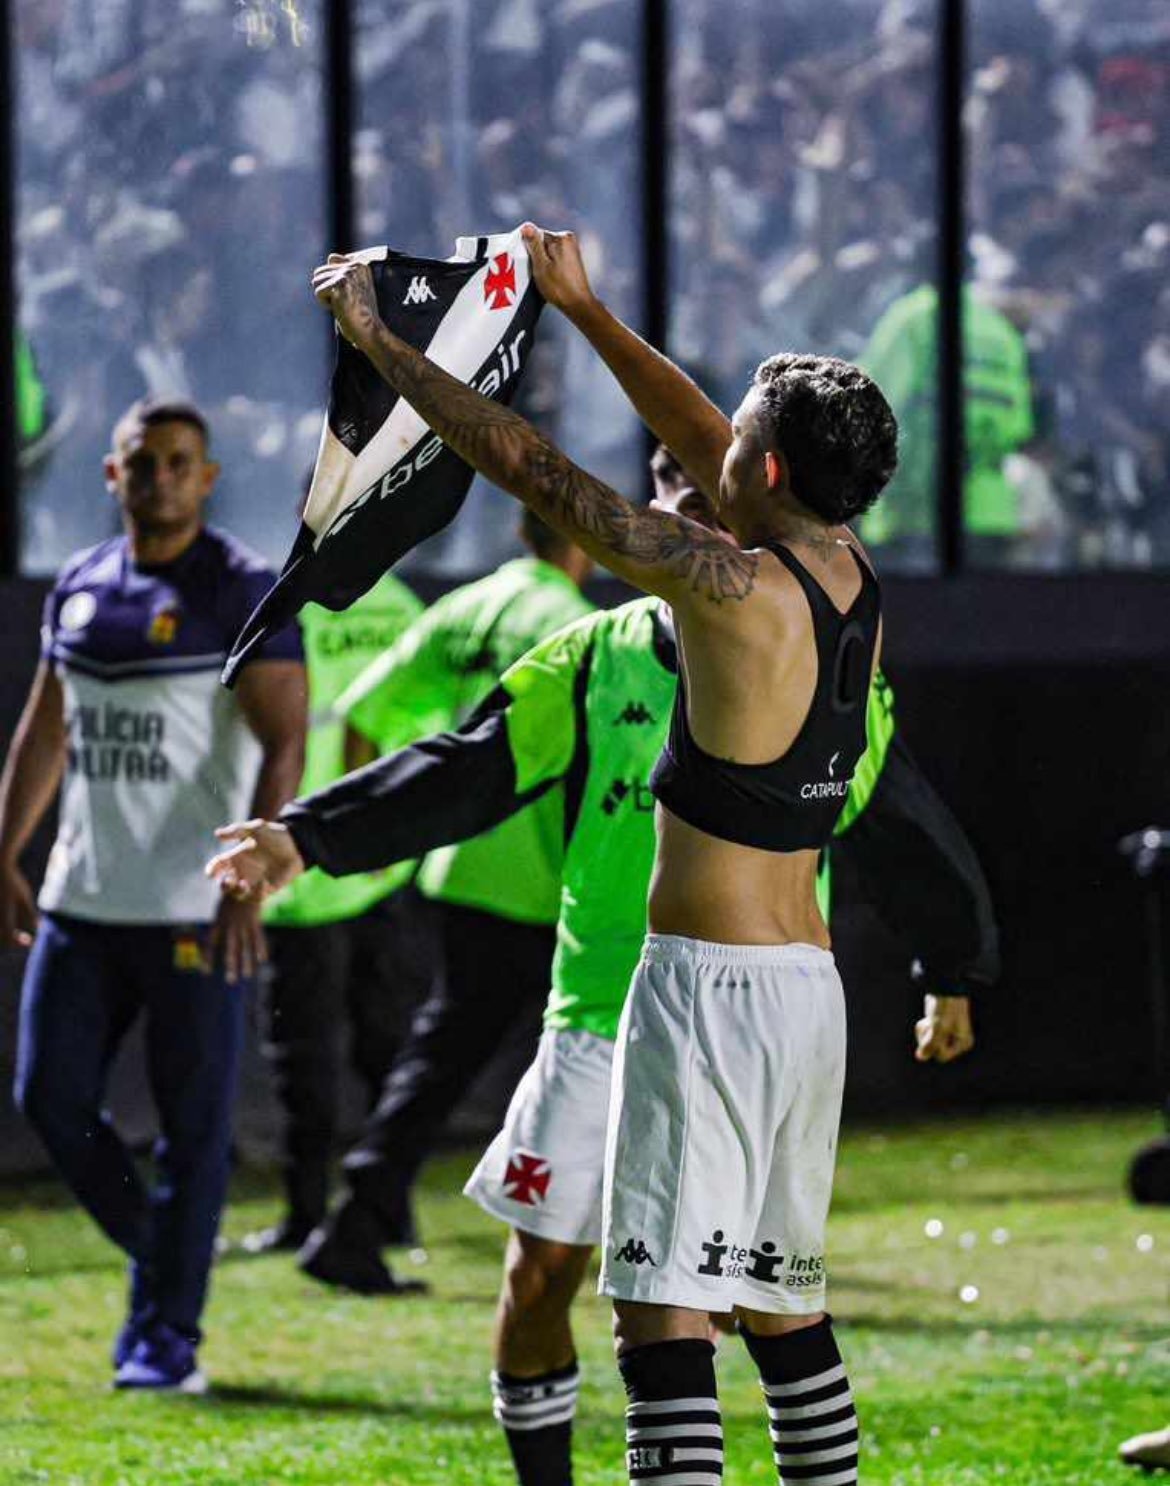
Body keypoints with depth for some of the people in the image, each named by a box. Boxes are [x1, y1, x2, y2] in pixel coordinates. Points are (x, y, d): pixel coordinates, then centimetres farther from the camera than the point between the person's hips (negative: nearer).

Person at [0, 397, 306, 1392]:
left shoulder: (243, 593, -7)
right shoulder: (80, 586, 11)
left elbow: (284, 745, -13)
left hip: (195, 908, -6)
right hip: (82, 898, 6)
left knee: (194, 1124, -1)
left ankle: (167, 1333, 5)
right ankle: (164, 1257, 22)